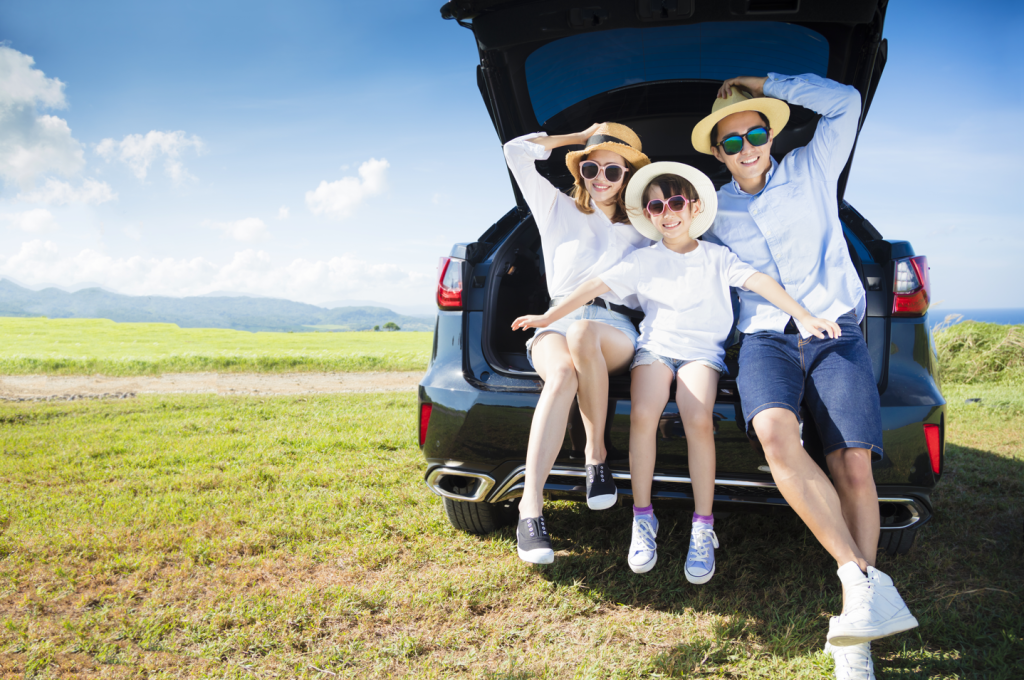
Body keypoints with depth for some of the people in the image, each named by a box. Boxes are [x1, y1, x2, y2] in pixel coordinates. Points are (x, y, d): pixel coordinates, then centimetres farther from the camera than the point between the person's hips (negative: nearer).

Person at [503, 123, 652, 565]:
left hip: (616, 330, 0)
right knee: (562, 374, -39)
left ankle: (596, 454, -24)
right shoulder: (559, 209, 21)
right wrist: (583, 137, 20)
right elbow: (517, 150, 15)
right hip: (556, 324, 0)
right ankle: (530, 508, -43)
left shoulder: (643, 229, 23)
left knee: (582, 335, -40)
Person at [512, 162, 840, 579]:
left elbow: (759, 282, 0)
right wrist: (549, 317, 0)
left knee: (698, 420, -29)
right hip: (656, 346, 1)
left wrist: (804, 317, -11)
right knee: (643, 414, -28)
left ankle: (703, 527, -17)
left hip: (702, 350, -1)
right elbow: (597, 286, 6)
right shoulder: (643, 261, 12)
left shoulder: (716, 257, 11)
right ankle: (642, 519, -14)